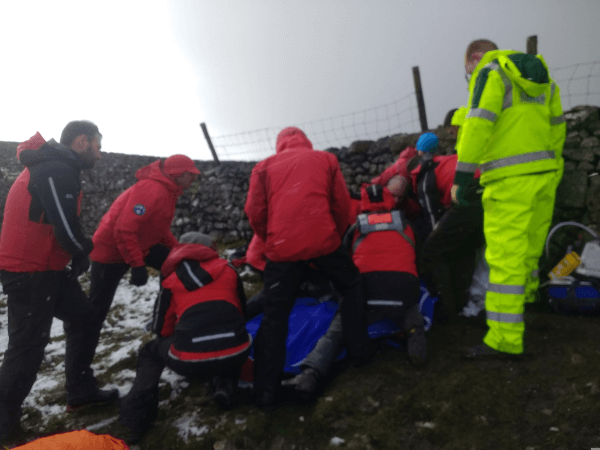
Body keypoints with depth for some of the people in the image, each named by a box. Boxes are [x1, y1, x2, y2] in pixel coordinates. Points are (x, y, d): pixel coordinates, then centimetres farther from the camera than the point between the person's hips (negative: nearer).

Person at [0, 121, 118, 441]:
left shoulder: (55, 166, 15)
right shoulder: (58, 171, -20)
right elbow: (65, 227, -25)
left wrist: (77, 254, 7)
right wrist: (82, 254, -5)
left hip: (44, 267, 10)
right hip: (29, 271, -10)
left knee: (82, 318, 15)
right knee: (28, 344, 0)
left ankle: (81, 391, 25)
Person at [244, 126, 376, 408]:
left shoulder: (264, 167, 15)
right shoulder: (325, 159, 16)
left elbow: (255, 213, 6)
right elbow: (341, 203, 10)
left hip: (281, 247, 1)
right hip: (324, 240, 0)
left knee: (275, 315, 8)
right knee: (351, 287, 25)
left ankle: (265, 391, 7)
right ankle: (359, 350, 24)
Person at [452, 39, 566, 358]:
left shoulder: (489, 73, -1)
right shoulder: (541, 76, 22)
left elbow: (479, 125, -14)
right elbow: (557, 128, 21)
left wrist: (462, 175, -15)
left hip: (511, 179, -8)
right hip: (545, 174, 8)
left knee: (504, 256, -8)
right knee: (529, 246, 23)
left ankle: (505, 338, -7)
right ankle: (524, 296, 44)